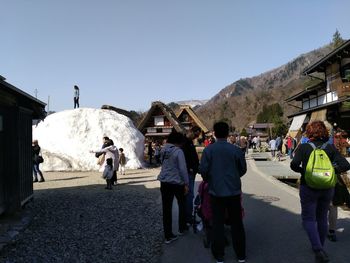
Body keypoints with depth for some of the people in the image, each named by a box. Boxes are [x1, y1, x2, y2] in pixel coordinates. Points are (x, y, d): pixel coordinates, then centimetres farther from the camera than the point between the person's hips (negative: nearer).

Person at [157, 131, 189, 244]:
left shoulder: (163, 150, 5)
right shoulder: (178, 151, -14)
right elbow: (183, 169, -16)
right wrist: (186, 184, -10)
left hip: (164, 183, 5)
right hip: (177, 183, -5)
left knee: (166, 209, 7)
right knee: (182, 205, 19)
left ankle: (168, 235, 11)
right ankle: (181, 228, 31)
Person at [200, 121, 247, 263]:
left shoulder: (208, 150, -10)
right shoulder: (236, 149, -8)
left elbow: (203, 169, -9)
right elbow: (243, 169, 2)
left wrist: (208, 180, 12)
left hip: (216, 191, -1)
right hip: (234, 191, 1)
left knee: (218, 223, 11)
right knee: (236, 223, 13)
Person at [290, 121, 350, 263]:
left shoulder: (303, 147, -10)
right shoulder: (330, 147, -2)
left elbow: (294, 164, -21)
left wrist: (302, 170, -2)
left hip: (308, 187, -4)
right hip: (327, 187, 4)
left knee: (309, 218, 6)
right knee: (322, 218, 19)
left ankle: (318, 250, -9)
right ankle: (320, 247, 33)